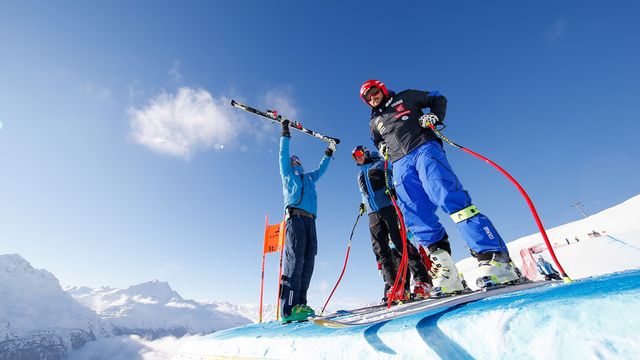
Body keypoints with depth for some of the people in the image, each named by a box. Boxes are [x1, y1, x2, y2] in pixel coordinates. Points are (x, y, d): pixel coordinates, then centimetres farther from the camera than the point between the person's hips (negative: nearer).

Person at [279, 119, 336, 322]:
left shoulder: (309, 178, 35)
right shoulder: (287, 173, 21)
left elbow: (321, 169, 46)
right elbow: (283, 154, 14)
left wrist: (329, 153, 45)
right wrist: (285, 134, 16)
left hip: (310, 220, 6)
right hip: (295, 215, -6)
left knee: (308, 259, -5)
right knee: (295, 257, -19)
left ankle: (300, 304, -5)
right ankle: (289, 308, -22)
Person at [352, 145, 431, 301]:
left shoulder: (381, 164, 12)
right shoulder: (360, 175, 29)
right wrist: (364, 204, 13)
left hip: (389, 206, -5)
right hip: (373, 213, 6)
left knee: (401, 243, -13)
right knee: (381, 250, -4)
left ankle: (422, 281, -8)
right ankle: (393, 286, -4)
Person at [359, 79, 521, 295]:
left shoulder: (405, 97, 20)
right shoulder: (374, 122, 29)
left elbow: (438, 99, 22)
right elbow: (378, 142, 41)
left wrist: (434, 116, 2)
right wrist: (382, 148, 18)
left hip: (423, 148, -4)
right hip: (400, 164, 4)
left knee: (449, 196, -24)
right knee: (415, 218, -10)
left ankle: (494, 258, -27)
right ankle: (443, 271, -9)